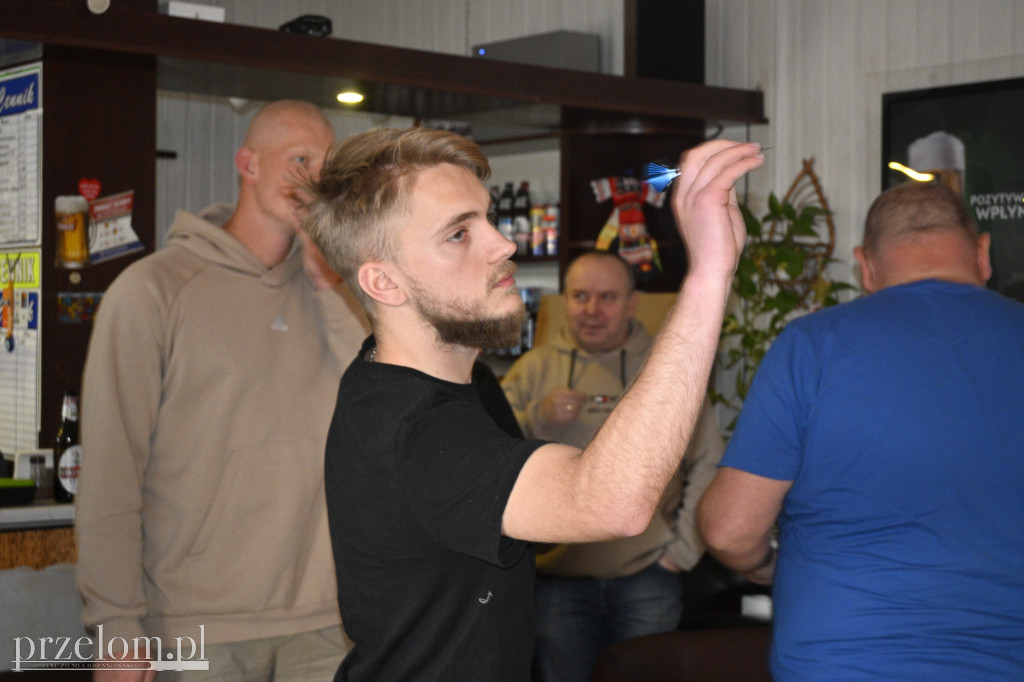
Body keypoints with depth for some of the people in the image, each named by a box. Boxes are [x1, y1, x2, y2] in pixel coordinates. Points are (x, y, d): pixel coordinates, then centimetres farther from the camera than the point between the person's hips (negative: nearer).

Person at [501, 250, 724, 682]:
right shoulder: (534, 368, 7)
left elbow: (709, 463, 6)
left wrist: (684, 548, 0)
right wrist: (537, 418, -17)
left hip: (648, 578, 0)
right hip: (558, 577, 0)